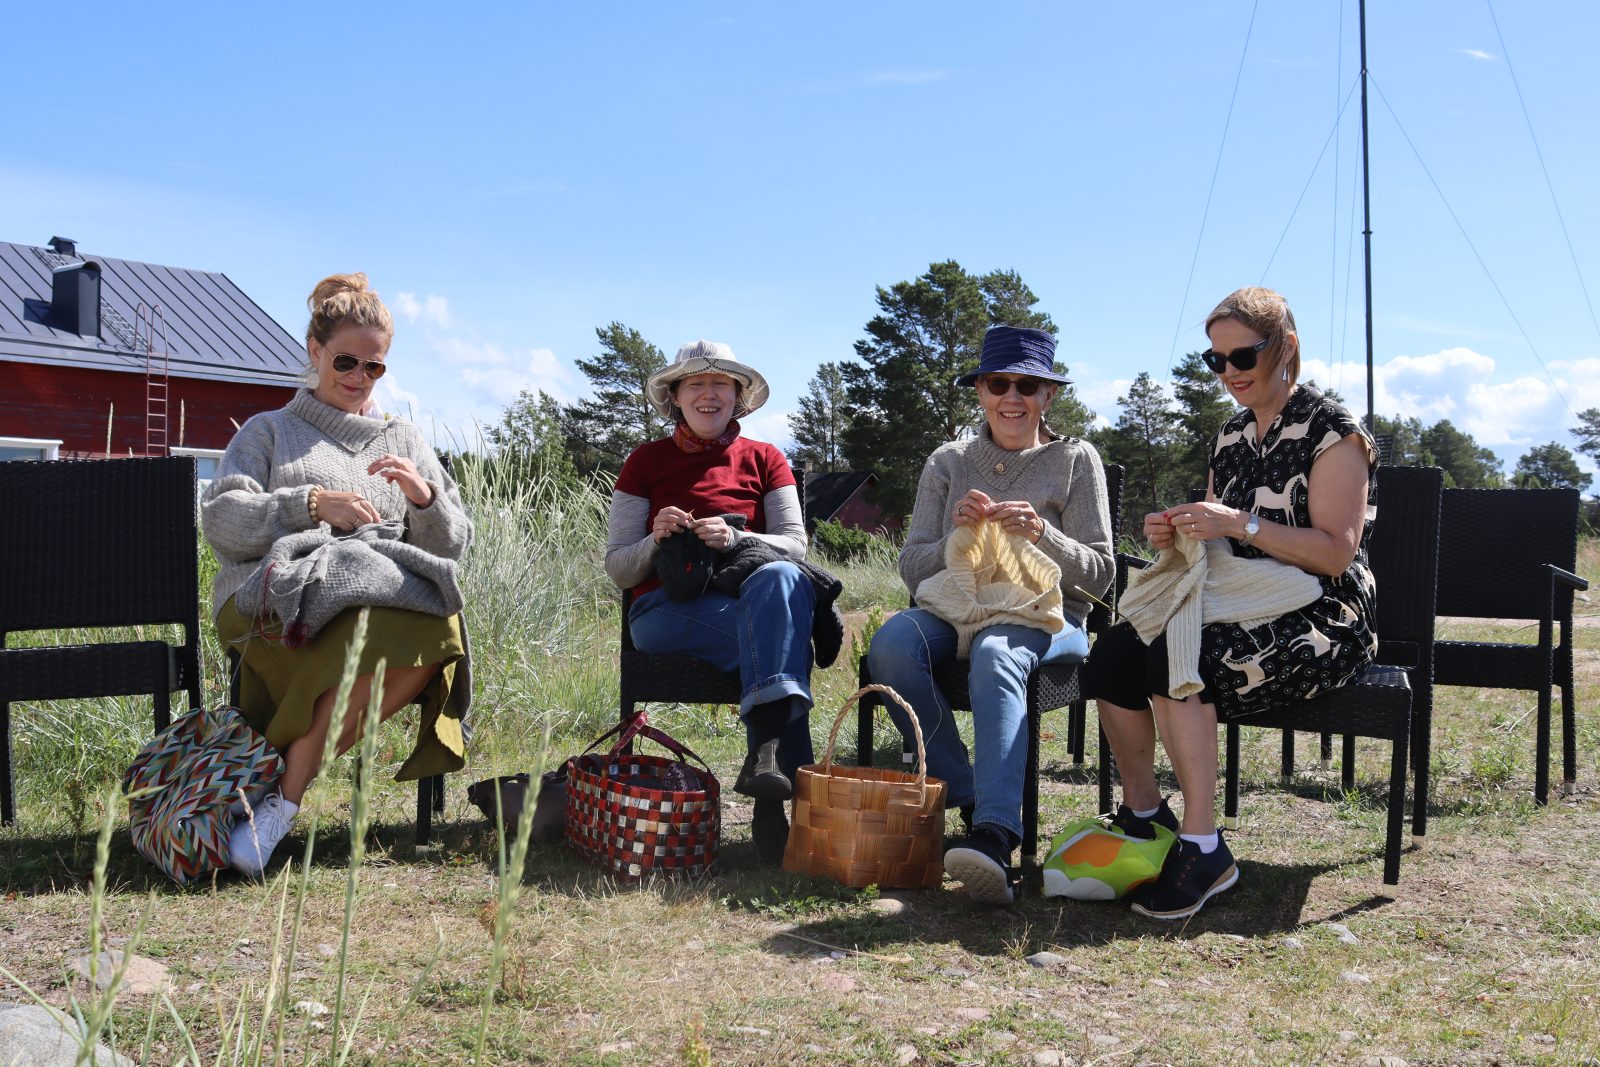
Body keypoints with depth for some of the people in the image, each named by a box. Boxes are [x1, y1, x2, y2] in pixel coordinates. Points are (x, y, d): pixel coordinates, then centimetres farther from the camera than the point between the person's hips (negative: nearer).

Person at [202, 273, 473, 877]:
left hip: (391, 591, 3)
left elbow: (453, 545, 18)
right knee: (382, 625, -37)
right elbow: (221, 521, 4)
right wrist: (315, 504, -9)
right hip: (277, 595, -3)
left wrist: (425, 497, -3)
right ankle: (291, 789, -25)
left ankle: (284, 794, -26)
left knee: (434, 627, -36)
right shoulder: (269, 431, 21)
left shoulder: (404, 441, 27)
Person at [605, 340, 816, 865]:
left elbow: (795, 544, 5)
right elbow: (617, 568, 8)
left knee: (781, 579, -37)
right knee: (780, 634, -33)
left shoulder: (764, 459, 16)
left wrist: (736, 539, -15)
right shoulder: (645, 462, 12)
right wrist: (656, 540, -14)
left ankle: (765, 753, -47)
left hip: (749, 599, 2)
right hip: (666, 610, -2)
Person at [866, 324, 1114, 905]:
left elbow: (1098, 574, 1)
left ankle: (994, 835, -51)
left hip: (1047, 620, -2)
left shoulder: (1076, 459, 7)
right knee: (892, 639, -32)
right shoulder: (948, 462, 13)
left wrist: (1041, 534, -18)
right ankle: (968, 799, -23)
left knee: (995, 651, -39)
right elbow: (911, 568, 8)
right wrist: (954, 539, -13)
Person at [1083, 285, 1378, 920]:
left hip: (1322, 622, -7)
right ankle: (1143, 814, -3)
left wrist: (1242, 524, -23)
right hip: (1241, 608, 7)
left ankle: (1204, 849, -25)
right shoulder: (1232, 436, 16)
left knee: (1175, 655, -33)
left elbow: (1335, 553, -14)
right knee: (1112, 653, -19)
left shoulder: (1331, 432, -5)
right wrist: (1179, 538, -2)